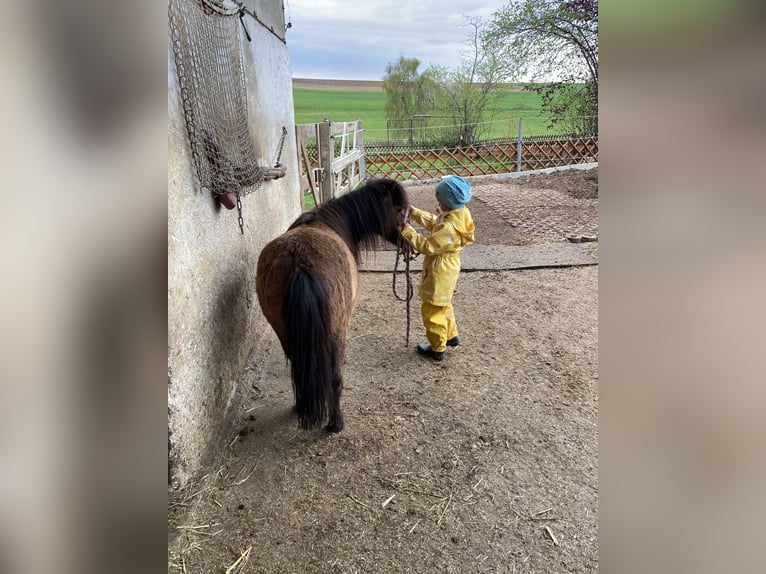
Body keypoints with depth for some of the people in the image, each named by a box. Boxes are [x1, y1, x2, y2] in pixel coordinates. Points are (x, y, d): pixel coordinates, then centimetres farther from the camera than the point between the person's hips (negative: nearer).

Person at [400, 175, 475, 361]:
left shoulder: (449, 227, -33)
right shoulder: (457, 214, -3)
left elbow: (427, 246, -28)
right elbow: (433, 222, 9)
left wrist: (406, 229, -24)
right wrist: (412, 212, 2)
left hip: (439, 273, -10)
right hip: (445, 269, 10)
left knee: (432, 310, 7)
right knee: (443, 305, 28)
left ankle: (437, 348, 22)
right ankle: (451, 336, 45)